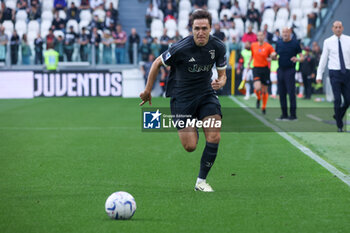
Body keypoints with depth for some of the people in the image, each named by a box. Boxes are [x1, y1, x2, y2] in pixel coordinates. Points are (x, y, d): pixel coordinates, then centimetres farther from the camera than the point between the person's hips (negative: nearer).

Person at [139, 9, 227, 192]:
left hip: (206, 94, 3)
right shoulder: (180, 48, -21)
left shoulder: (218, 47, -8)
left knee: (214, 137, -16)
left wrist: (220, 83, -19)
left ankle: (201, 181, 1)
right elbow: (157, 63, -4)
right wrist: (147, 91, 2)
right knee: (190, 146, -6)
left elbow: (222, 74, 6)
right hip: (182, 97, -3)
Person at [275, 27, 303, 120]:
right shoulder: (279, 43, 12)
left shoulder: (295, 43, -1)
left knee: (291, 92, -9)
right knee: (282, 93, 6)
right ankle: (284, 114, 12)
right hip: (280, 70, 5)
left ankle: (293, 114, -7)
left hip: (290, 70, -5)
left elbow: (302, 57, 0)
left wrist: (297, 59, -21)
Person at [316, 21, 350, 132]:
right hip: (335, 73, -2)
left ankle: (337, 115, 30)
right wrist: (319, 75, 1)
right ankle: (340, 126, 5)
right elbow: (323, 59, 4)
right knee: (337, 100, -5)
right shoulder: (328, 42, 1)